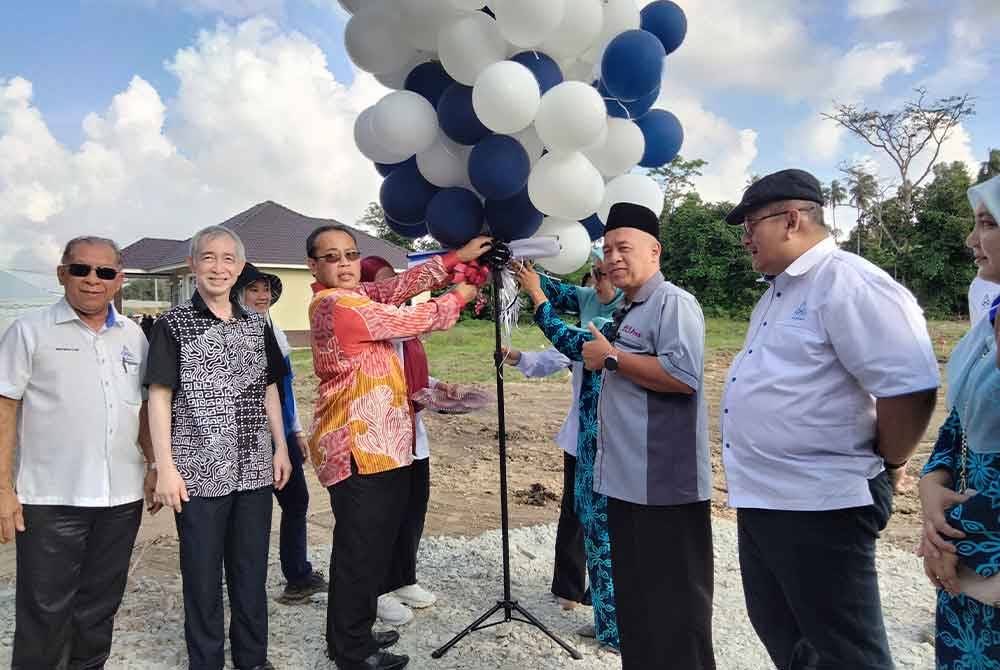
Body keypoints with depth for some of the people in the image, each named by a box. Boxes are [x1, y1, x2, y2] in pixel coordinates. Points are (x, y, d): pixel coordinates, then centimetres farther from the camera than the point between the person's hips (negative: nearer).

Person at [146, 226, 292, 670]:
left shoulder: (256, 325, 9)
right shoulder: (172, 325, -4)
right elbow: (159, 397, -6)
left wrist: (281, 449, 10)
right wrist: (165, 467, -11)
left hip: (255, 470, 4)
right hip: (198, 473, -4)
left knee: (252, 570, 14)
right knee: (202, 574, 8)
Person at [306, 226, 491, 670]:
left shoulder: (352, 297, 12)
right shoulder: (339, 305, -16)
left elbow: (400, 285, 9)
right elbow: (412, 320, -12)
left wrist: (457, 257, 9)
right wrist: (458, 297, 4)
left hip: (375, 445, 10)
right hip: (360, 450, -10)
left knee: (368, 547, 19)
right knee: (361, 551, 1)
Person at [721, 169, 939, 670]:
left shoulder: (847, 283, -17)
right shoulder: (778, 291, 14)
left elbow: (910, 385, -23)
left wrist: (884, 463, -9)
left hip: (818, 506, -10)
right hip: (760, 498, 10)